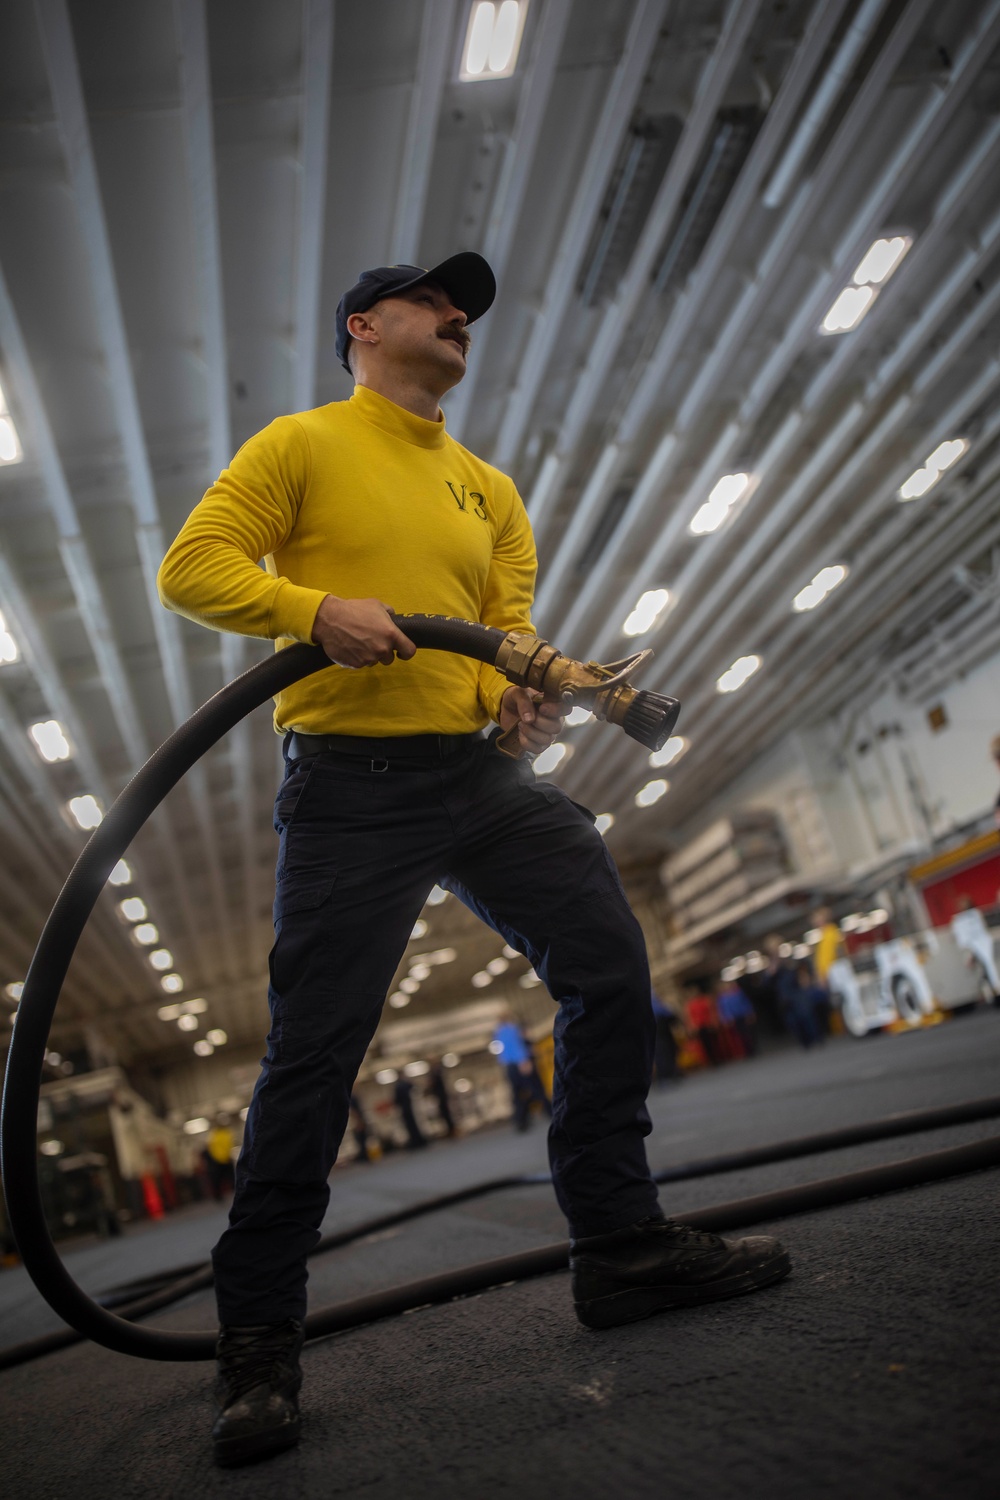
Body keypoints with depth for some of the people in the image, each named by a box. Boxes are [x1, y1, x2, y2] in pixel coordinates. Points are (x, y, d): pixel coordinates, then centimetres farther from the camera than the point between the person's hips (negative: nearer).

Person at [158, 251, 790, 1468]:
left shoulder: (490, 490, 21)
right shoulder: (303, 445, 6)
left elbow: (508, 630, 15)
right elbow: (193, 566, -3)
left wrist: (520, 696, -9)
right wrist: (313, 607, -21)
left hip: (482, 774, 6)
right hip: (351, 785, -5)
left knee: (610, 966, -1)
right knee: (314, 1052, -6)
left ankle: (620, 1250, 14)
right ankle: (258, 1340, 10)